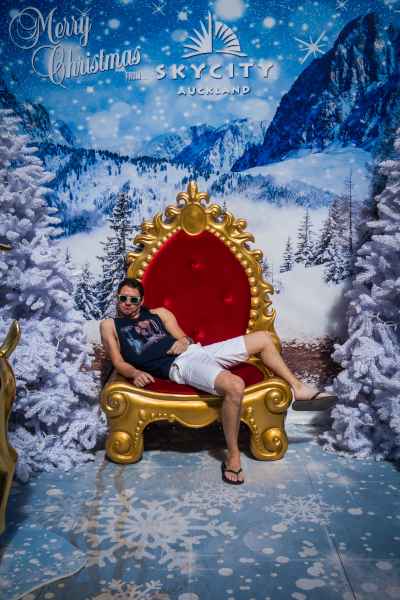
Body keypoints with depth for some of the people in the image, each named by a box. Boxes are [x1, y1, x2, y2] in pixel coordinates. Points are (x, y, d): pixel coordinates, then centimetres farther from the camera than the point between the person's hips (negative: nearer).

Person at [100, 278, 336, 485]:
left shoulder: (159, 313, 23)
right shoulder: (110, 325, 12)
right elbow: (118, 362, 2)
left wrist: (184, 341, -6)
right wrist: (135, 373, -20)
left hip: (197, 350, 7)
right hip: (179, 365, -7)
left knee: (263, 338, 5)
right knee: (235, 386, -35)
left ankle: (299, 389, 16)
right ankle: (233, 456, -17)